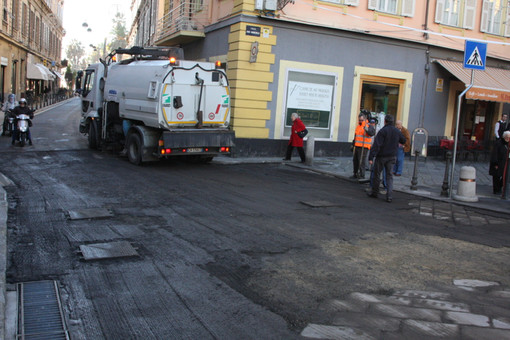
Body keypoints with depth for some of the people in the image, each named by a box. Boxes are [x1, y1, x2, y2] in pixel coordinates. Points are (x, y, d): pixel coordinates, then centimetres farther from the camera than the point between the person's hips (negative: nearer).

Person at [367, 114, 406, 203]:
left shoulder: (382, 131, -15)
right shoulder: (397, 131, 2)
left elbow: (376, 145, -19)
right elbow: (403, 141, 18)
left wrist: (371, 157, -19)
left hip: (381, 156, -5)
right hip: (392, 157, 5)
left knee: (377, 174, 11)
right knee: (389, 176, 7)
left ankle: (374, 192, 22)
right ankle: (389, 196, -2)